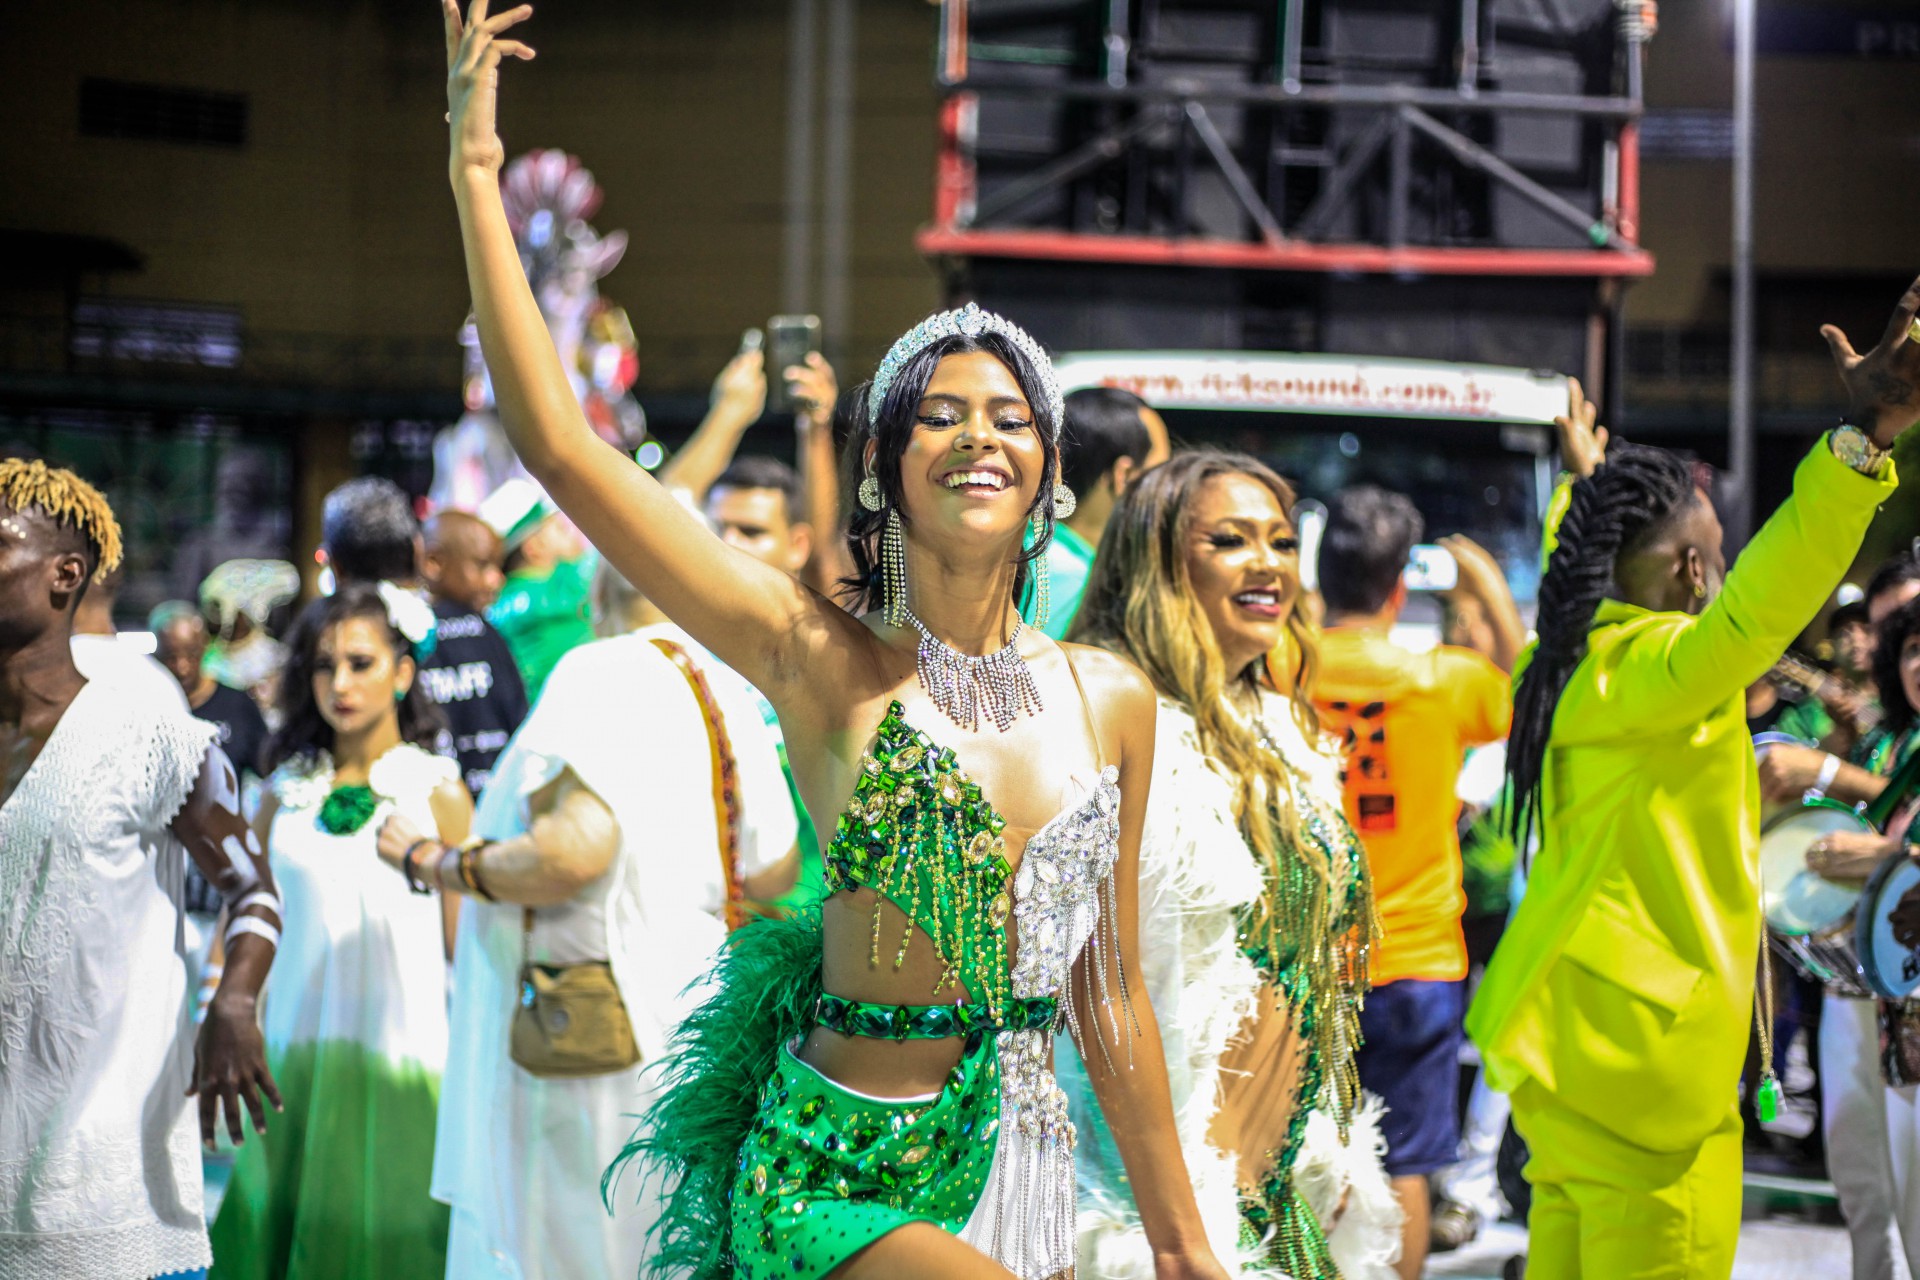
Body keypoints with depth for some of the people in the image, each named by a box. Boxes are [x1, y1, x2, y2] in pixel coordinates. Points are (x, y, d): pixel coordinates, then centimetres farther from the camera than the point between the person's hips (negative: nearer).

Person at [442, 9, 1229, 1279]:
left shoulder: (1113, 698, 5)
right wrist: (478, 173, -11)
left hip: (1023, 1170, 5)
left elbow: (1107, 986, 12)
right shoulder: (828, 664, -6)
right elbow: (561, 446, -12)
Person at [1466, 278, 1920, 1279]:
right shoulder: (1644, 667, -16)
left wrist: (1587, 478, 56)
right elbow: (1753, 612, -36)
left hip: (1577, 1029, 10)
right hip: (1640, 1043, -10)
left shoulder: (1580, 662, 13)